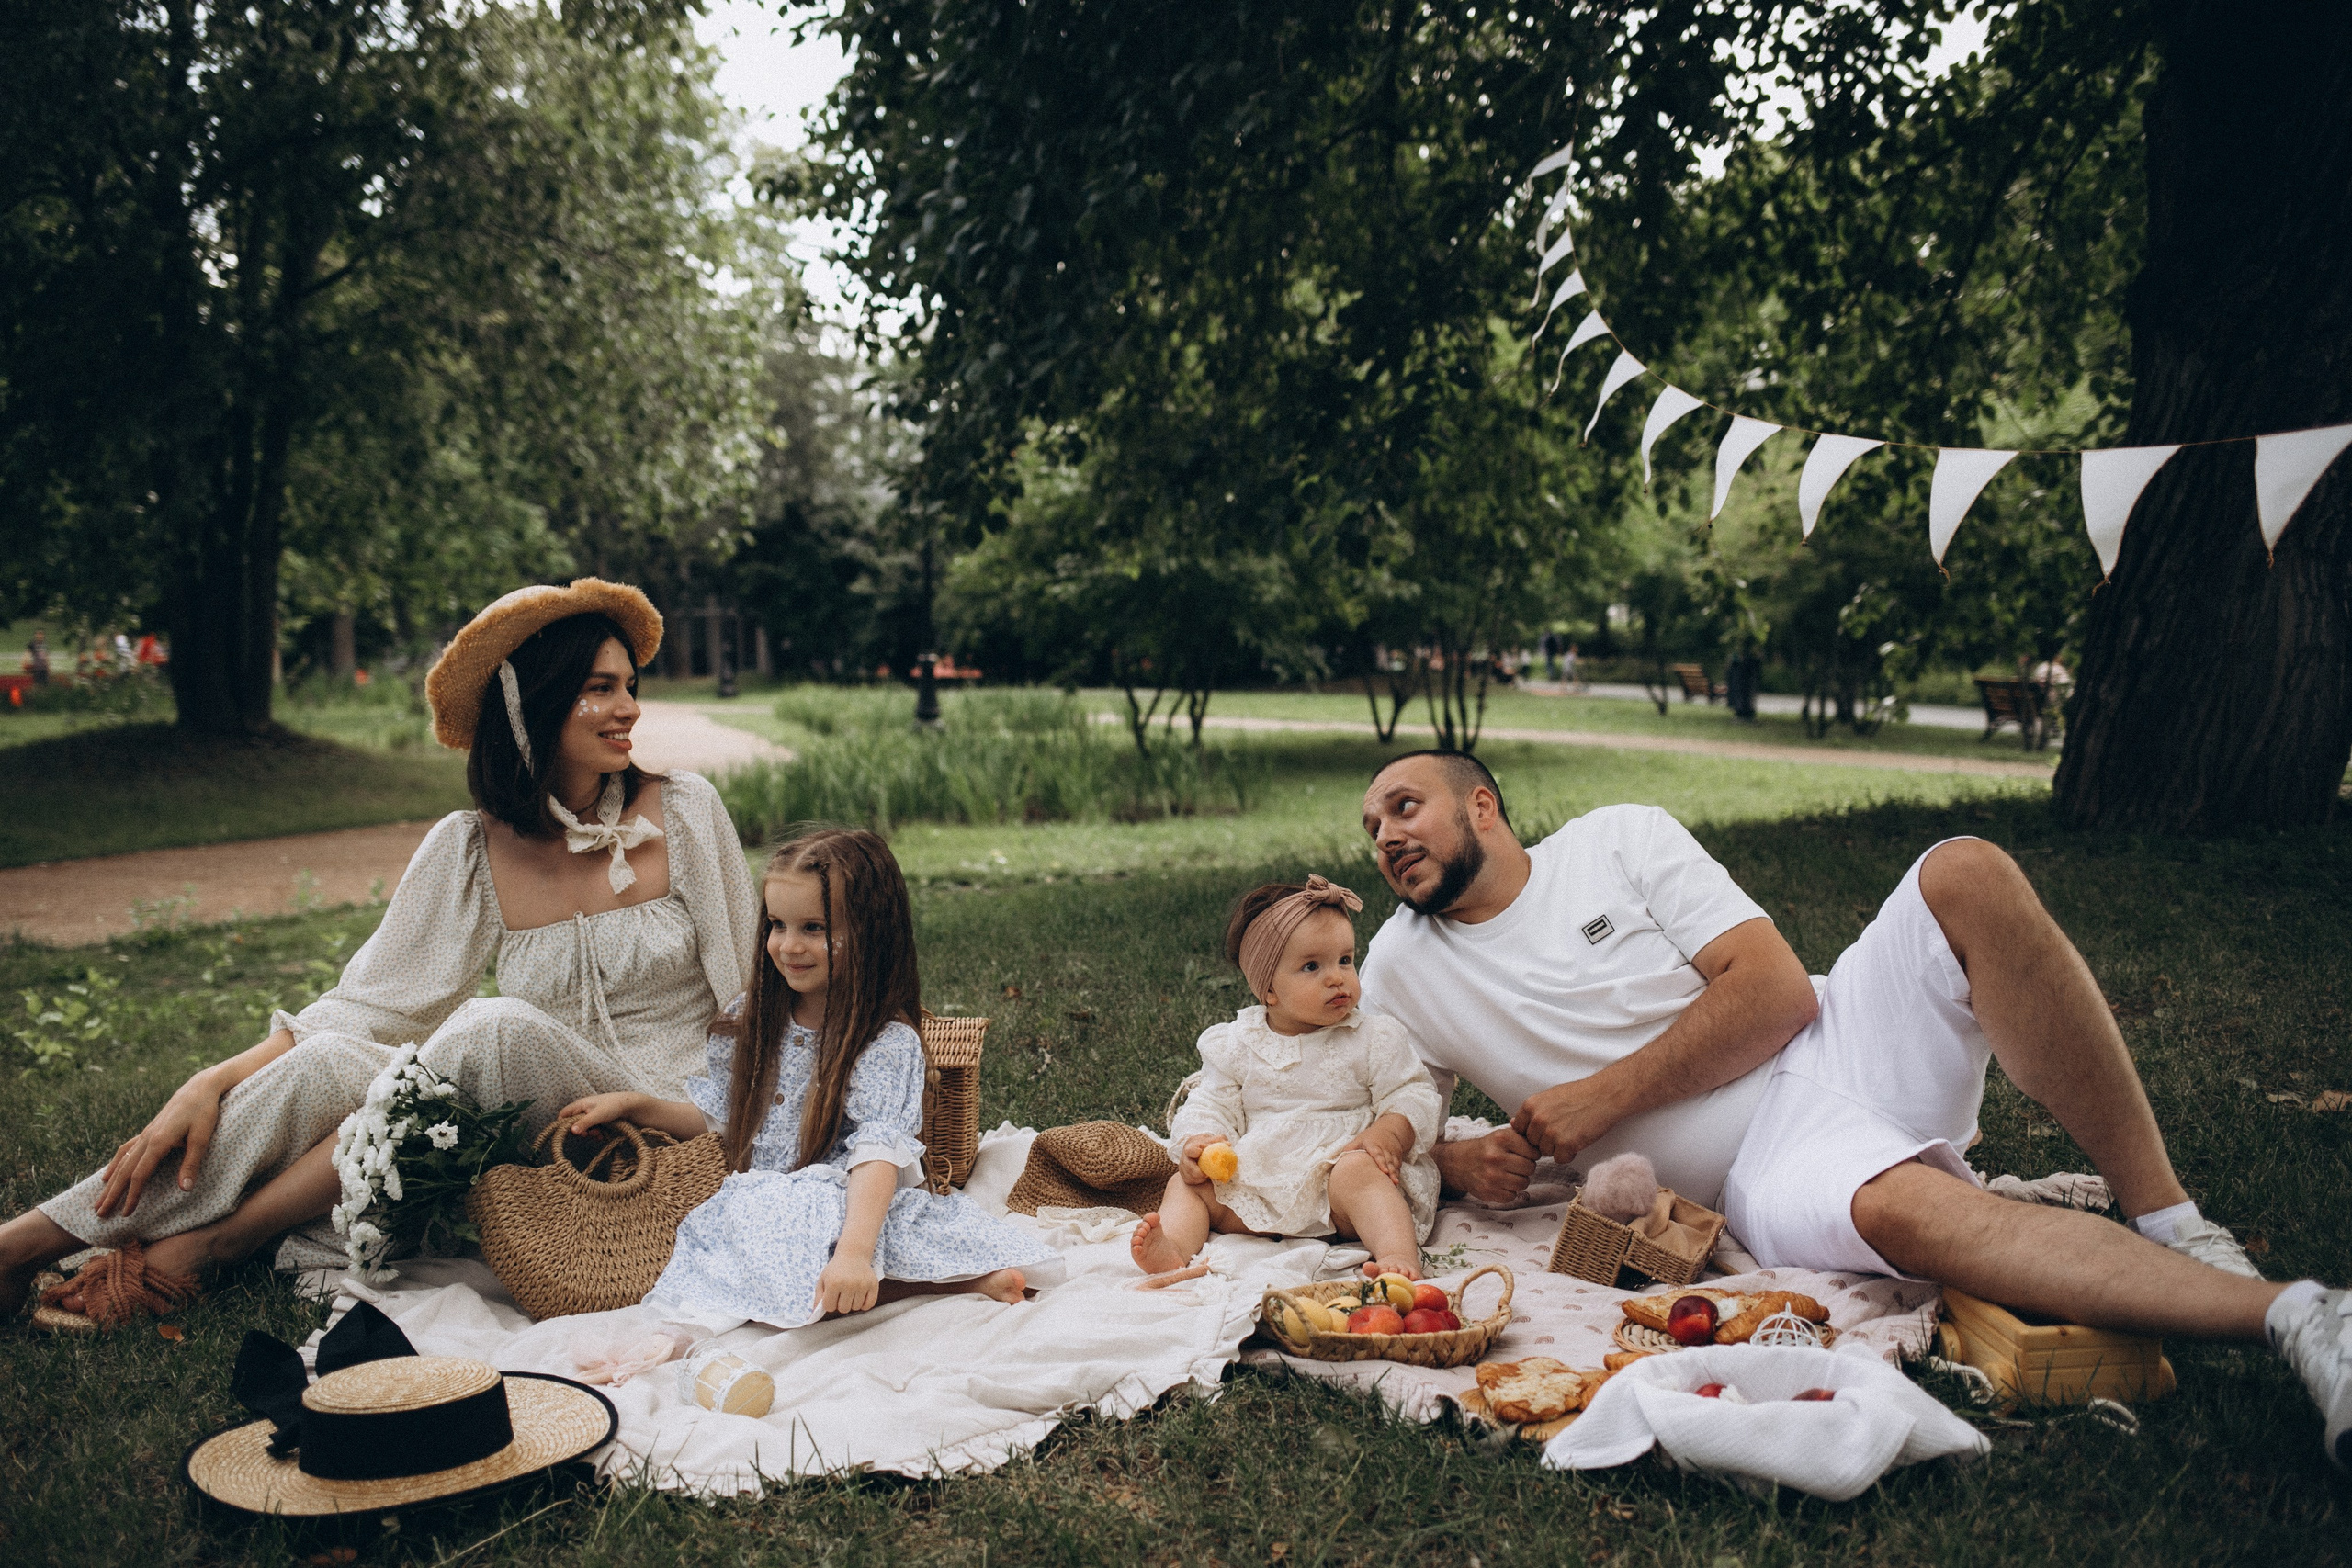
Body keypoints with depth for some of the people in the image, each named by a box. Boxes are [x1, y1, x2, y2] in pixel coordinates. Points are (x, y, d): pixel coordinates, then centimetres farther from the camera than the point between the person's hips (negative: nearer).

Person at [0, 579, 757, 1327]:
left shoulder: (686, 812, -3)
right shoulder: (469, 850, 1)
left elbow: (746, 1006, 3)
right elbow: (372, 1003, -2)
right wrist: (211, 1085, -15)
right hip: (528, 1134, 2)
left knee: (501, 1027, -31)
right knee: (327, 1065, -24)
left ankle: (205, 1245, -18)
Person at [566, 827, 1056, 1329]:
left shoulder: (888, 1043, -11)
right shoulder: (748, 1020, 10)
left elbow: (878, 1157, -23)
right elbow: (714, 1117, 22)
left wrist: (854, 1251, -38)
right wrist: (633, 1104, 10)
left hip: (848, 1212, -6)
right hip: (755, 1208, 6)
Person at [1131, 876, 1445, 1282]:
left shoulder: (1374, 1038, 2)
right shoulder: (1236, 1045, 8)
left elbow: (1414, 1096, 1)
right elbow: (1211, 1106, 11)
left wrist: (1389, 1134, -20)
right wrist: (1198, 1142, -12)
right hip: (1256, 1184, 3)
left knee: (1357, 1172, -34)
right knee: (1187, 1183, -10)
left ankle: (1399, 1256, -47)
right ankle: (1173, 1247, -32)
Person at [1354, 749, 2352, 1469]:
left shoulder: (1619, 837, 5)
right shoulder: (1400, 972, 9)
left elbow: (1778, 989, -4)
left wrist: (1603, 1095, -12)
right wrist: (1460, 1162, -10)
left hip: (1840, 1045, 2)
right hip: (1767, 1171, -1)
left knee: (1967, 874, -26)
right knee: (1895, 1205, -37)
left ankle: (2175, 1232, -23)